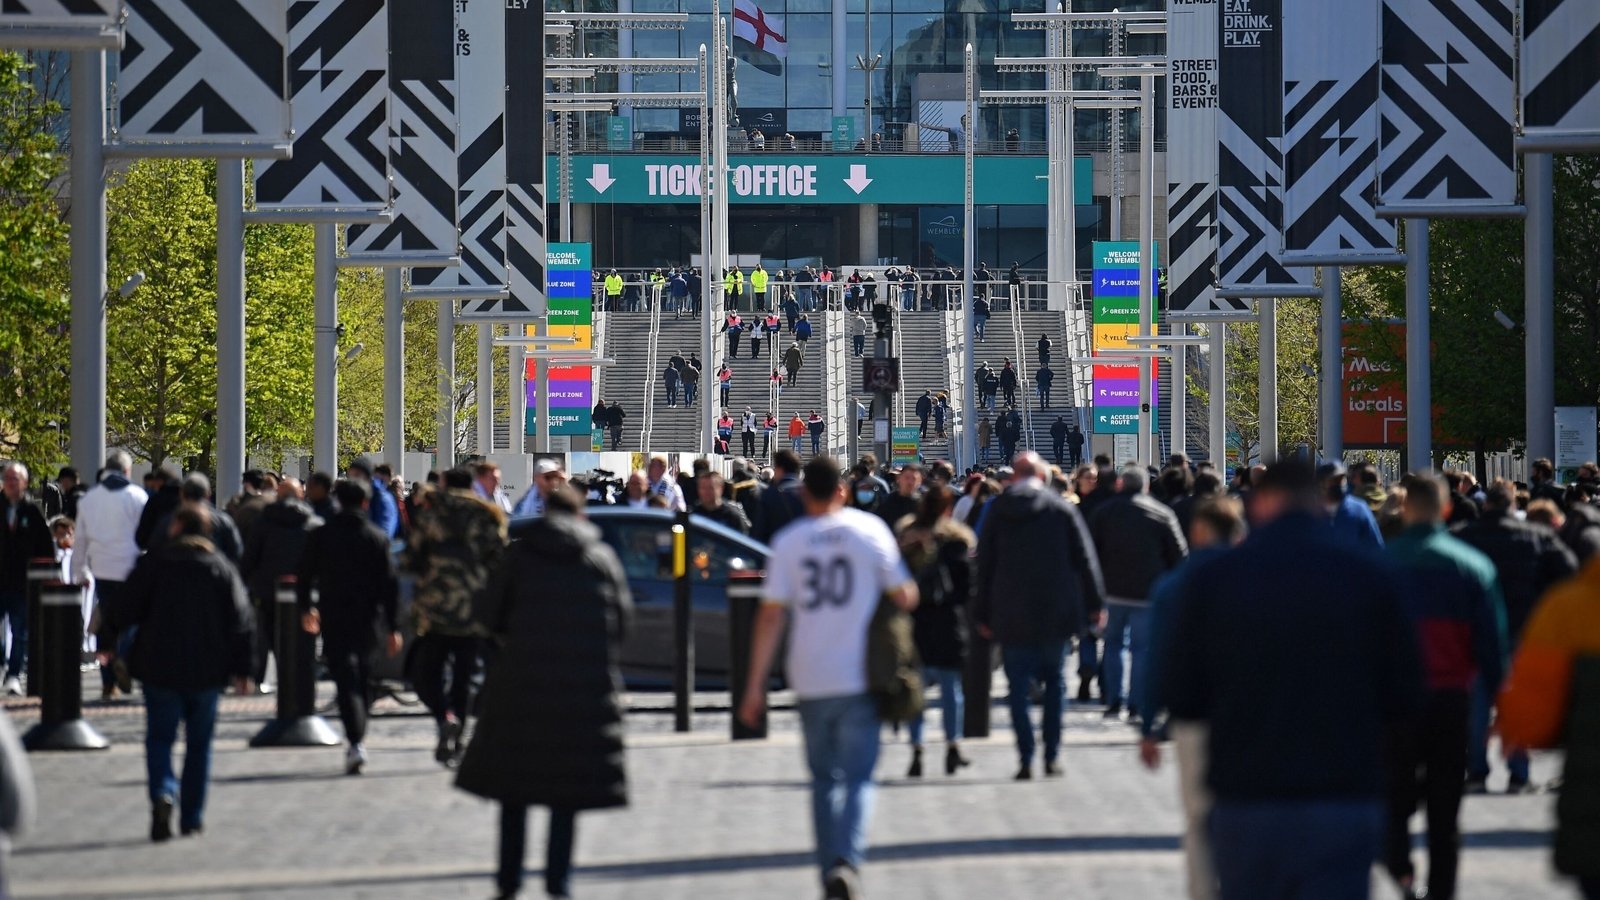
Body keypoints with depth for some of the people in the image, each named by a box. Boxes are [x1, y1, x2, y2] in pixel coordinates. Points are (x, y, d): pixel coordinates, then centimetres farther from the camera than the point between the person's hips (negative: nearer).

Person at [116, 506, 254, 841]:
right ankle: (192, 817, 13)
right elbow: (240, 621, -1)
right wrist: (241, 669, 2)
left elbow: (125, 610, -5)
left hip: (160, 666, -2)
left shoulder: (155, 561, -2)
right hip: (206, 671, 2)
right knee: (199, 742, 12)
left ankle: (163, 792, -23)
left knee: (160, 737, 4)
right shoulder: (221, 567, 3)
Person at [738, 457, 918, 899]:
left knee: (824, 779, 16)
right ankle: (847, 861, -23)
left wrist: (756, 685, 1)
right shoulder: (870, 530, -2)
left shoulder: (788, 542, 2)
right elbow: (904, 597, -2)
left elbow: (770, 616, -2)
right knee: (858, 779, -2)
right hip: (859, 679, -2)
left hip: (810, 680, 2)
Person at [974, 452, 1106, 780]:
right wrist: (1095, 603, 9)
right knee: (1054, 681, 14)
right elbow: (1085, 557, 2)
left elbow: (984, 565, 4)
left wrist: (981, 614, 9)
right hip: (1056, 613, 0)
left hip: (1011, 615, 0)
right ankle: (1052, 756, 9)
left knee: (1018, 687, 3)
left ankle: (1026, 759, -5)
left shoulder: (996, 510, 2)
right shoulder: (1062, 509, 0)